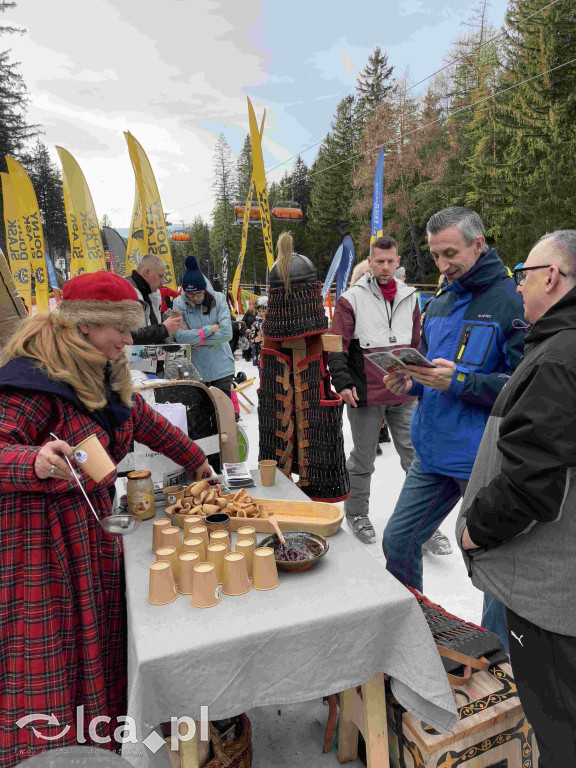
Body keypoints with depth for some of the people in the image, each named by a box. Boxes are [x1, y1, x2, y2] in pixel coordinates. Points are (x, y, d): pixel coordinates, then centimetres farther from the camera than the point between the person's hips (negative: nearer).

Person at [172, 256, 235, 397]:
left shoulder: (218, 299, -5)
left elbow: (227, 333, -13)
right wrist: (211, 328, -13)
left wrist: (194, 338, -12)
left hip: (221, 368, 0)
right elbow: (180, 337, -17)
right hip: (195, 368, 0)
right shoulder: (178, 303, -6)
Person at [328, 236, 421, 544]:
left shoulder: (409, 297, 12)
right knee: (363, 458, 10)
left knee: (417, 456, 7)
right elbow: (336, 346, -6)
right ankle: (356, 513, 28)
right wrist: (343, 383, -17)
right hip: (366, 394, -4)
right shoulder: (351, 299, -3)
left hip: (404, 394, 4)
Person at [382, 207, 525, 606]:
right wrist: (410, 382, 1)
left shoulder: (513, 301, -11)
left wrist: (459, 382, -24)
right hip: (432, 452, 7)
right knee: (398, 541, 14)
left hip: (482, 459, -7)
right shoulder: (439, 303, 12)